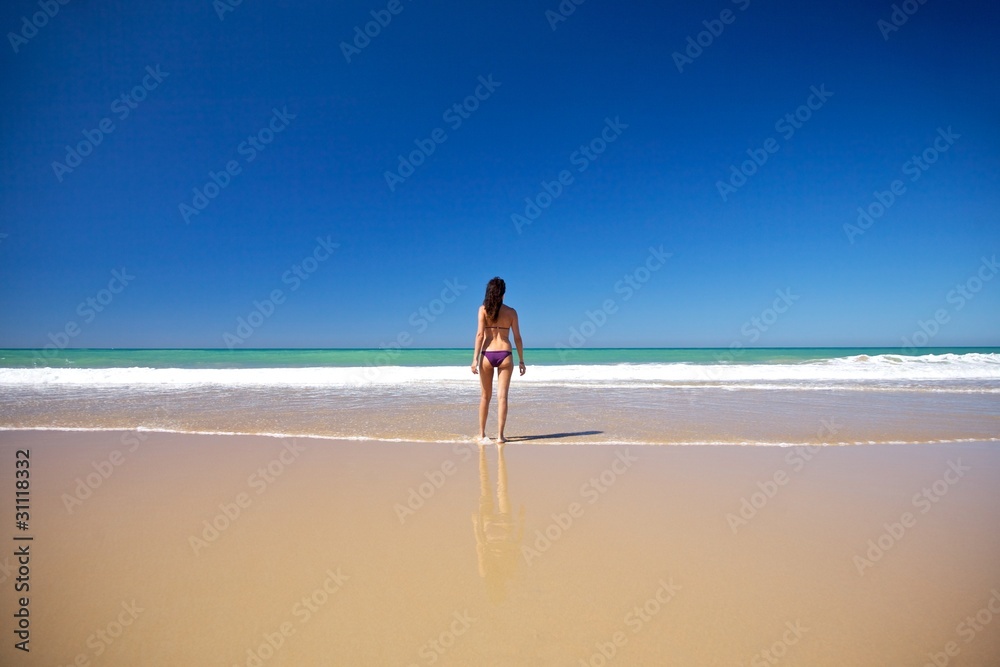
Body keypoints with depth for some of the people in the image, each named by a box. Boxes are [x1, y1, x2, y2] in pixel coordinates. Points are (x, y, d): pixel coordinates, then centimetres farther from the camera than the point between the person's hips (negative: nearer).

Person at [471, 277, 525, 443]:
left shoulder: (483, 309, 0)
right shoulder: (511, 312, 3)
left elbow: (480, 334, -8)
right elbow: (517, 337, 3)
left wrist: (475, 358, -8)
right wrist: (521, 360, 9)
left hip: (487, 355, 0)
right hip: (505, 355, 0)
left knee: (485, 396, 13)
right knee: (502, 397, 3)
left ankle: (482, 434, 20)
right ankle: (500, 435, 2)